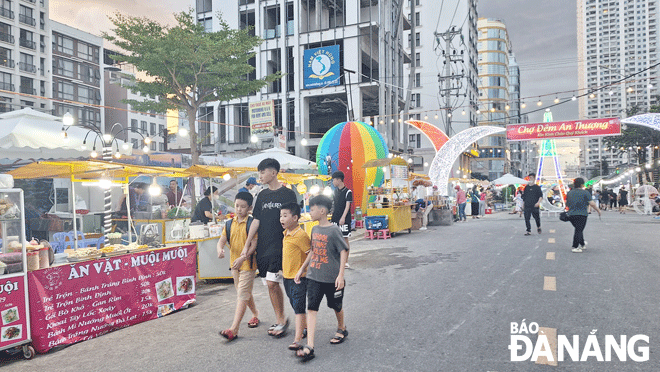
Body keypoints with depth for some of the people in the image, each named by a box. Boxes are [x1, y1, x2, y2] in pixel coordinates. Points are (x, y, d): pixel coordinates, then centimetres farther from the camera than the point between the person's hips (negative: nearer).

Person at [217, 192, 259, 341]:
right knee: (245, 293, 20)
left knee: (242, 295, -9)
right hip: (234, 263, 7)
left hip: (248, 263, -7)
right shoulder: (229, 224, 7)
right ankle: (255, 314, 42)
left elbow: (254, 244, -16)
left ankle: (234, 329, -10)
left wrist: (243, 258, -28)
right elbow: (222, 240, 2)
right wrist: (220, 249, -21)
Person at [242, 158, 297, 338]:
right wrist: (247, 245, 9)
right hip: (262, 247, 6)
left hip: (279, 245, -6)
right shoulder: (262, 195, 12)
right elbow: (256, 221, 12)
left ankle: (281, 320, 6)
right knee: (271, 284, 9)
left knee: (272, 283, -11)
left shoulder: (288, 194, -4)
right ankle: (279, 321, 20)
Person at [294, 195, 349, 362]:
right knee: (311, 308, -4)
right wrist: (302, 269, 17)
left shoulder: (333, 230, -14)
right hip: (314, 277, 5)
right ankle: (309, 346, -6)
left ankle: (342, 329, 43)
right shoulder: (314, 229, 6)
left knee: (336, 306, 15)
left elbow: (344, 251, -14)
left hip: (332, 278, -5)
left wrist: (341, 275, -19)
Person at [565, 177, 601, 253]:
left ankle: (582, 244, 32)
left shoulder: (569, 193, 11)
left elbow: (567, 204, 19)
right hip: (581, 215, -6)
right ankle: (575, 247, -8)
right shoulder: (585, 192, -6)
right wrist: (598, 210, 4)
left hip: (571, 215, 6)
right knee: (579, 230, -3)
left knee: (578, 230, 19)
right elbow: (592, 203, -9)